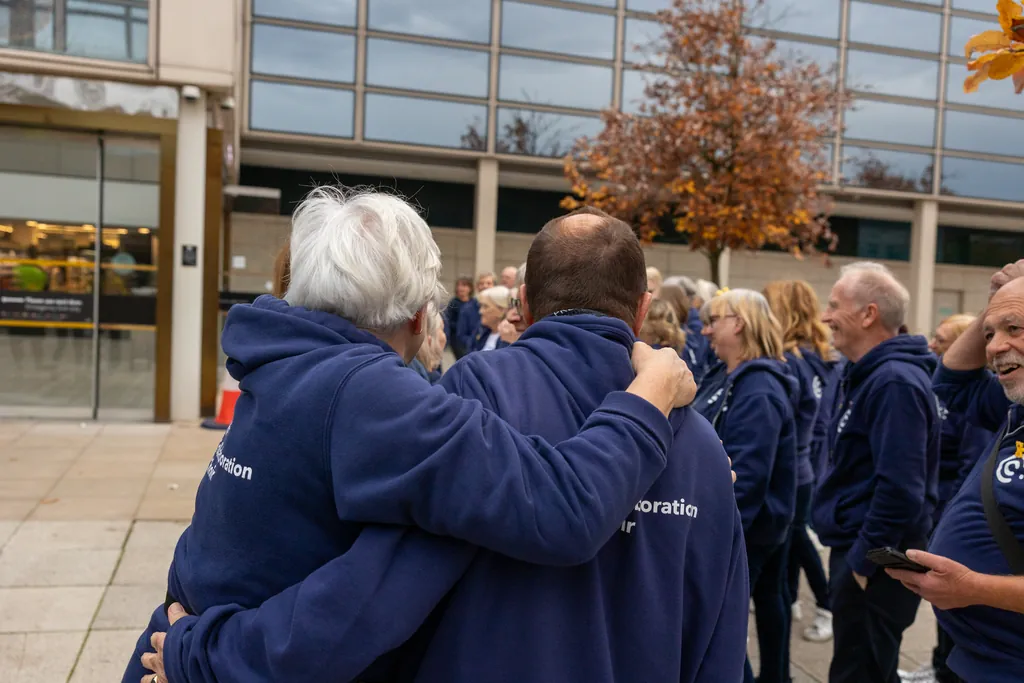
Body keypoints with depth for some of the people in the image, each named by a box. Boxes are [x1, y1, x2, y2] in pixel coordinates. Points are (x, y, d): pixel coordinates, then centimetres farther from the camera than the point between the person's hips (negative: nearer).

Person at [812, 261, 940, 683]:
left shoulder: (895, 382, -22)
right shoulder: (862, 374, 11)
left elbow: (900, 489, -28)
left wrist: (863, 560, -20)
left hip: (874, 563, -10)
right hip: (855, 549, 10)